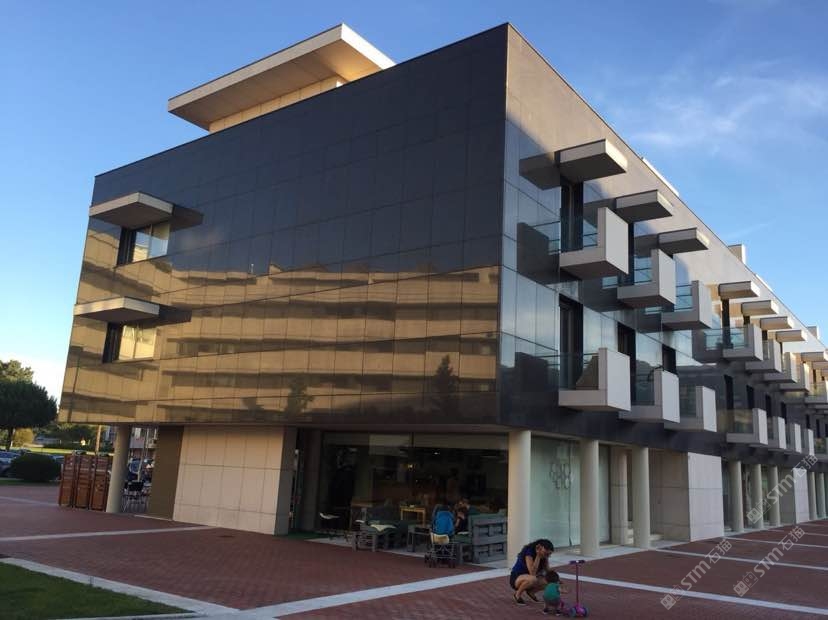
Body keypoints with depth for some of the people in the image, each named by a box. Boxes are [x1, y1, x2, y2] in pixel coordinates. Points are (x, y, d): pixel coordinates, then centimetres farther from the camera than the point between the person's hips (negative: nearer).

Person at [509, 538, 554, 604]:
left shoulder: (544, 555, -4)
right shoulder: (529, 552, -25)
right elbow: (532, 573, -34)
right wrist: (538, 556, -33)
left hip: (528, 578, 7)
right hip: (516, 579, -7)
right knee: (532, 579, -38)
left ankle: (531, 591, 7)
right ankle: (518, 594, -11)